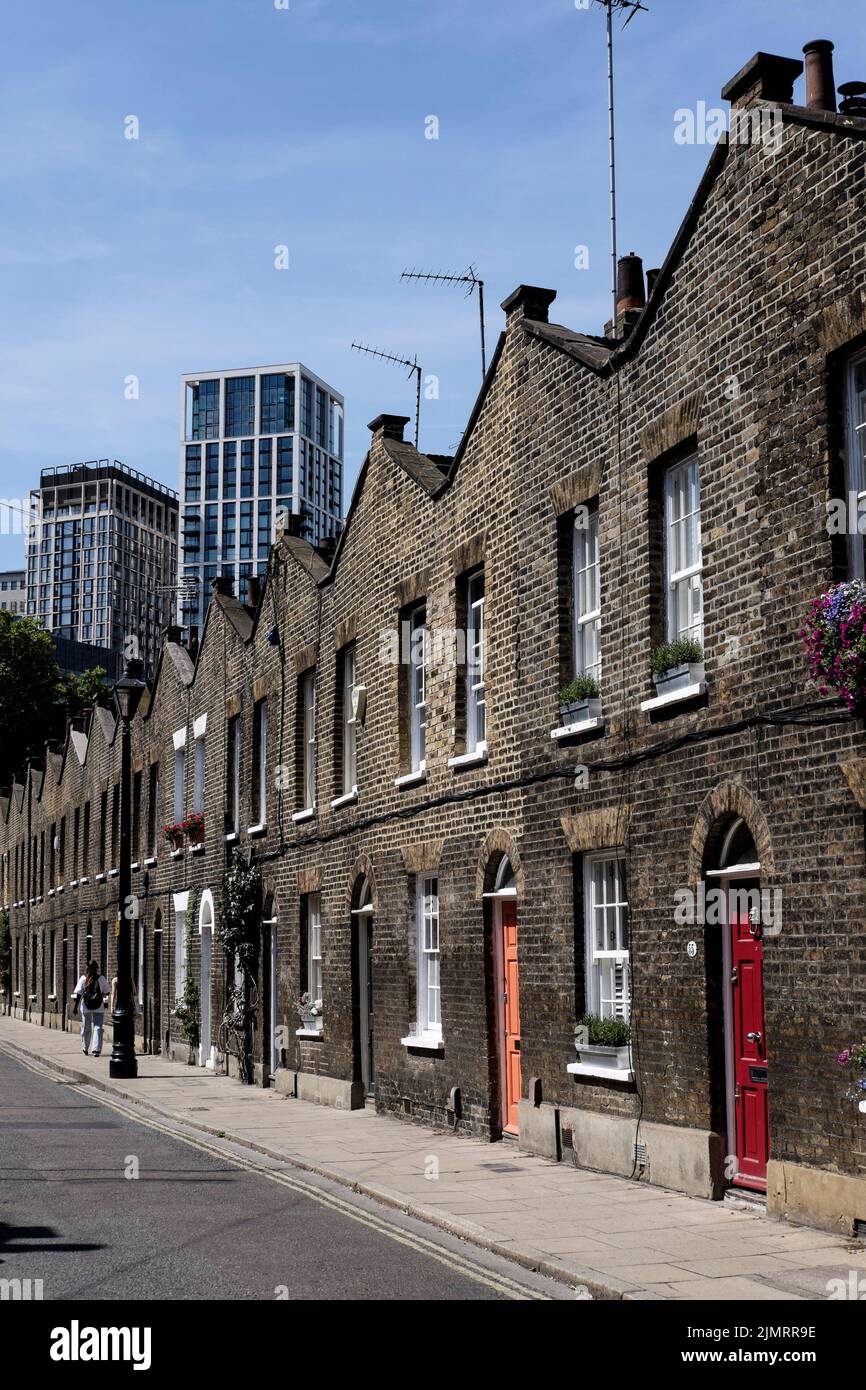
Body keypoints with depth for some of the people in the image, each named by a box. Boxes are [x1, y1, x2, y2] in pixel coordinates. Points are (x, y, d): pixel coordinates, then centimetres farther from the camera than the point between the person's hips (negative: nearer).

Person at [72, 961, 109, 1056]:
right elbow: (106, 992, 6)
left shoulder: (83, 979, -6)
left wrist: (75, 1006, 0)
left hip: (86, 1007, 1)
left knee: (86, 1028, 15)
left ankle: (85, 1048, 30)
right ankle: (96, 1049, -12)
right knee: (98, 1028, 0)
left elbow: (78, 994, -6)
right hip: (99, 1008, -1)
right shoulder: (102, 979, -6)